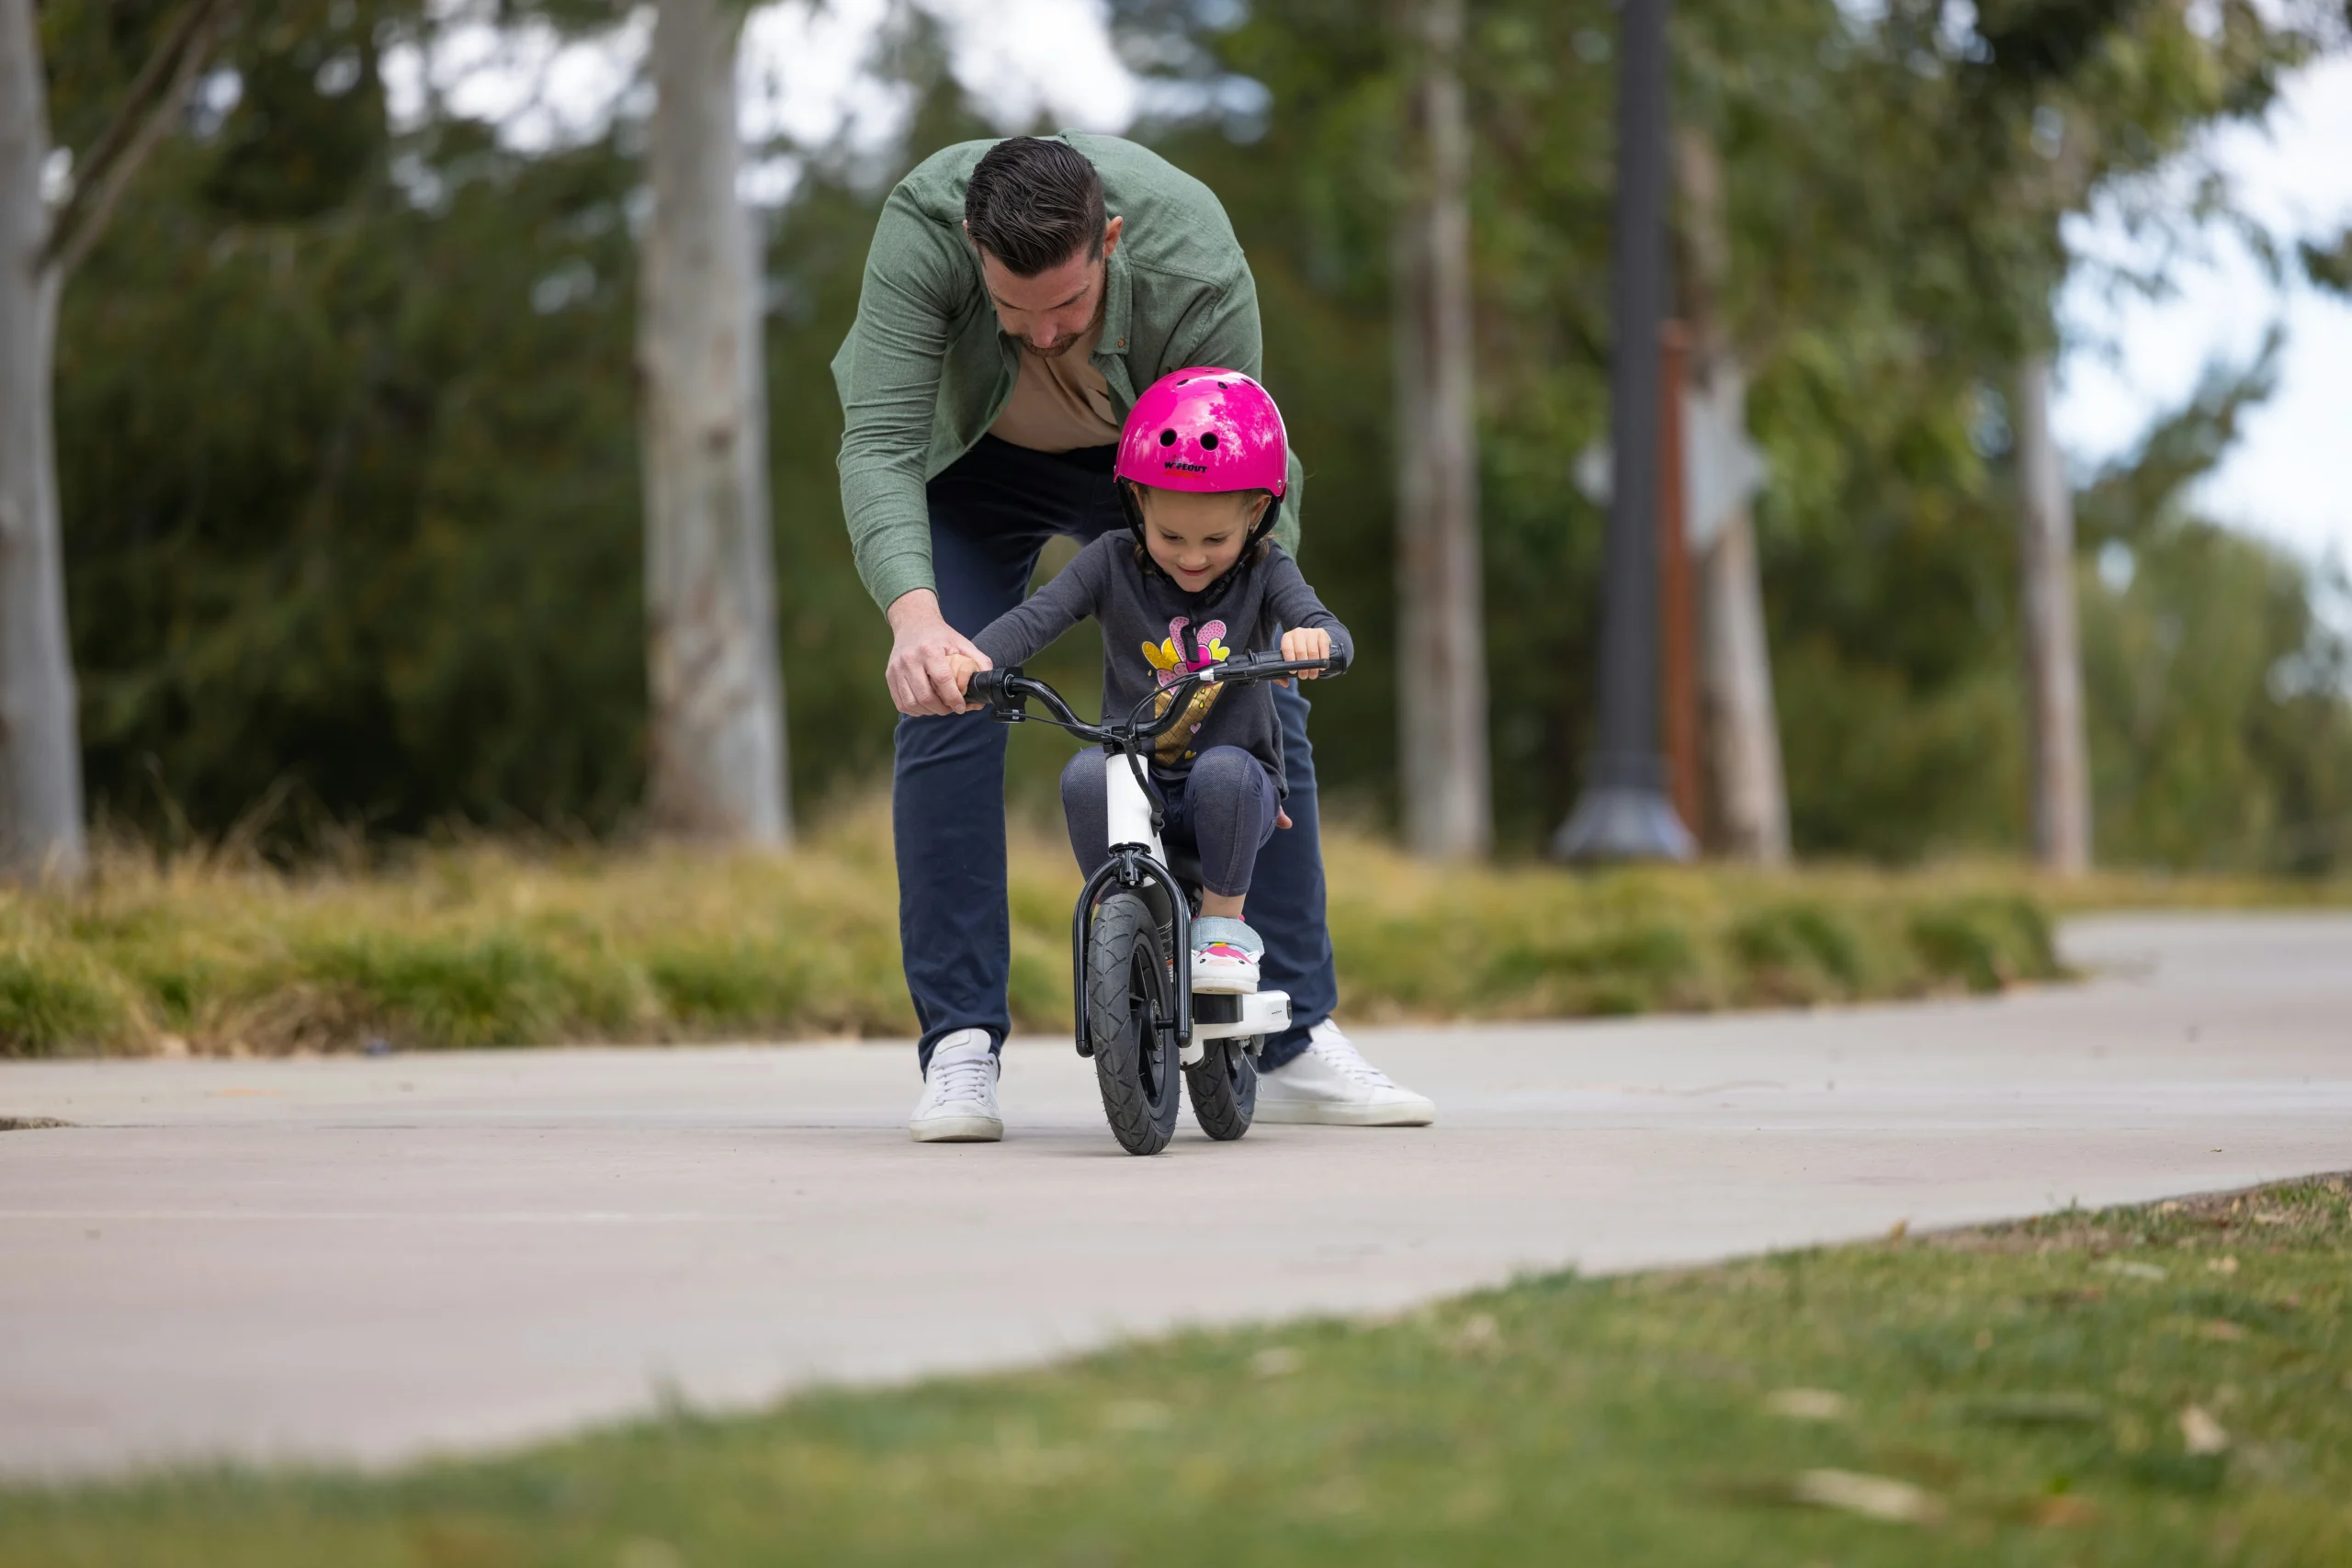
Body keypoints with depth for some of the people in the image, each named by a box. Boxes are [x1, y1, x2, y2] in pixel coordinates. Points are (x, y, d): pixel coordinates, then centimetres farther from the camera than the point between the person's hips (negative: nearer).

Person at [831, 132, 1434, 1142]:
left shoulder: (1198, 270, -37)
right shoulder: (921, 226, -39)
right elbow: (878, 446, -42)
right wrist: (913, 616, -58)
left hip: (1147, 464, 1)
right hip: (973, 460, -1)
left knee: (1261, 702, -9)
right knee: (946, 707, -17)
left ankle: (1297, 1041, 0)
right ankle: (959, 1052, -10)